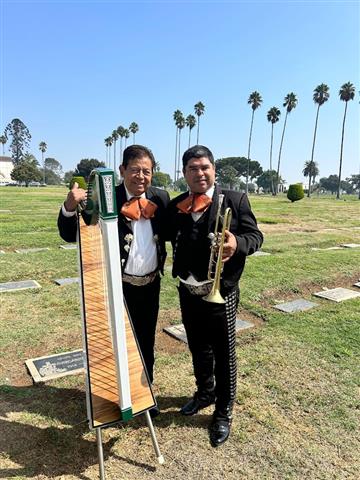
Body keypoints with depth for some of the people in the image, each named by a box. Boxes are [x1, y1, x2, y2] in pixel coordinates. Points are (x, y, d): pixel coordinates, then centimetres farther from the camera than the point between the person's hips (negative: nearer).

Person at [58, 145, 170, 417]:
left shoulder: (160, 198, -1)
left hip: (150, 285, 4)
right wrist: (70, 207, -32)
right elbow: (70, 235, -14)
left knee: (146, 342, 21)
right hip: (118, 286, -4)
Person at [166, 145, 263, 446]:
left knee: (224, 353, 10)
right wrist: (180, 277, -7)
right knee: (198, 348, 21)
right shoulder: (175, 206, 4)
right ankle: (205, 392, 47)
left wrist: (237, 243, -29)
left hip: (221, 292, -4)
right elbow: (172, 240, 8)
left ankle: (224, 412, 31)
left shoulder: (235, 200, -7)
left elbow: (256, 235, -8)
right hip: (188, 292, 4)